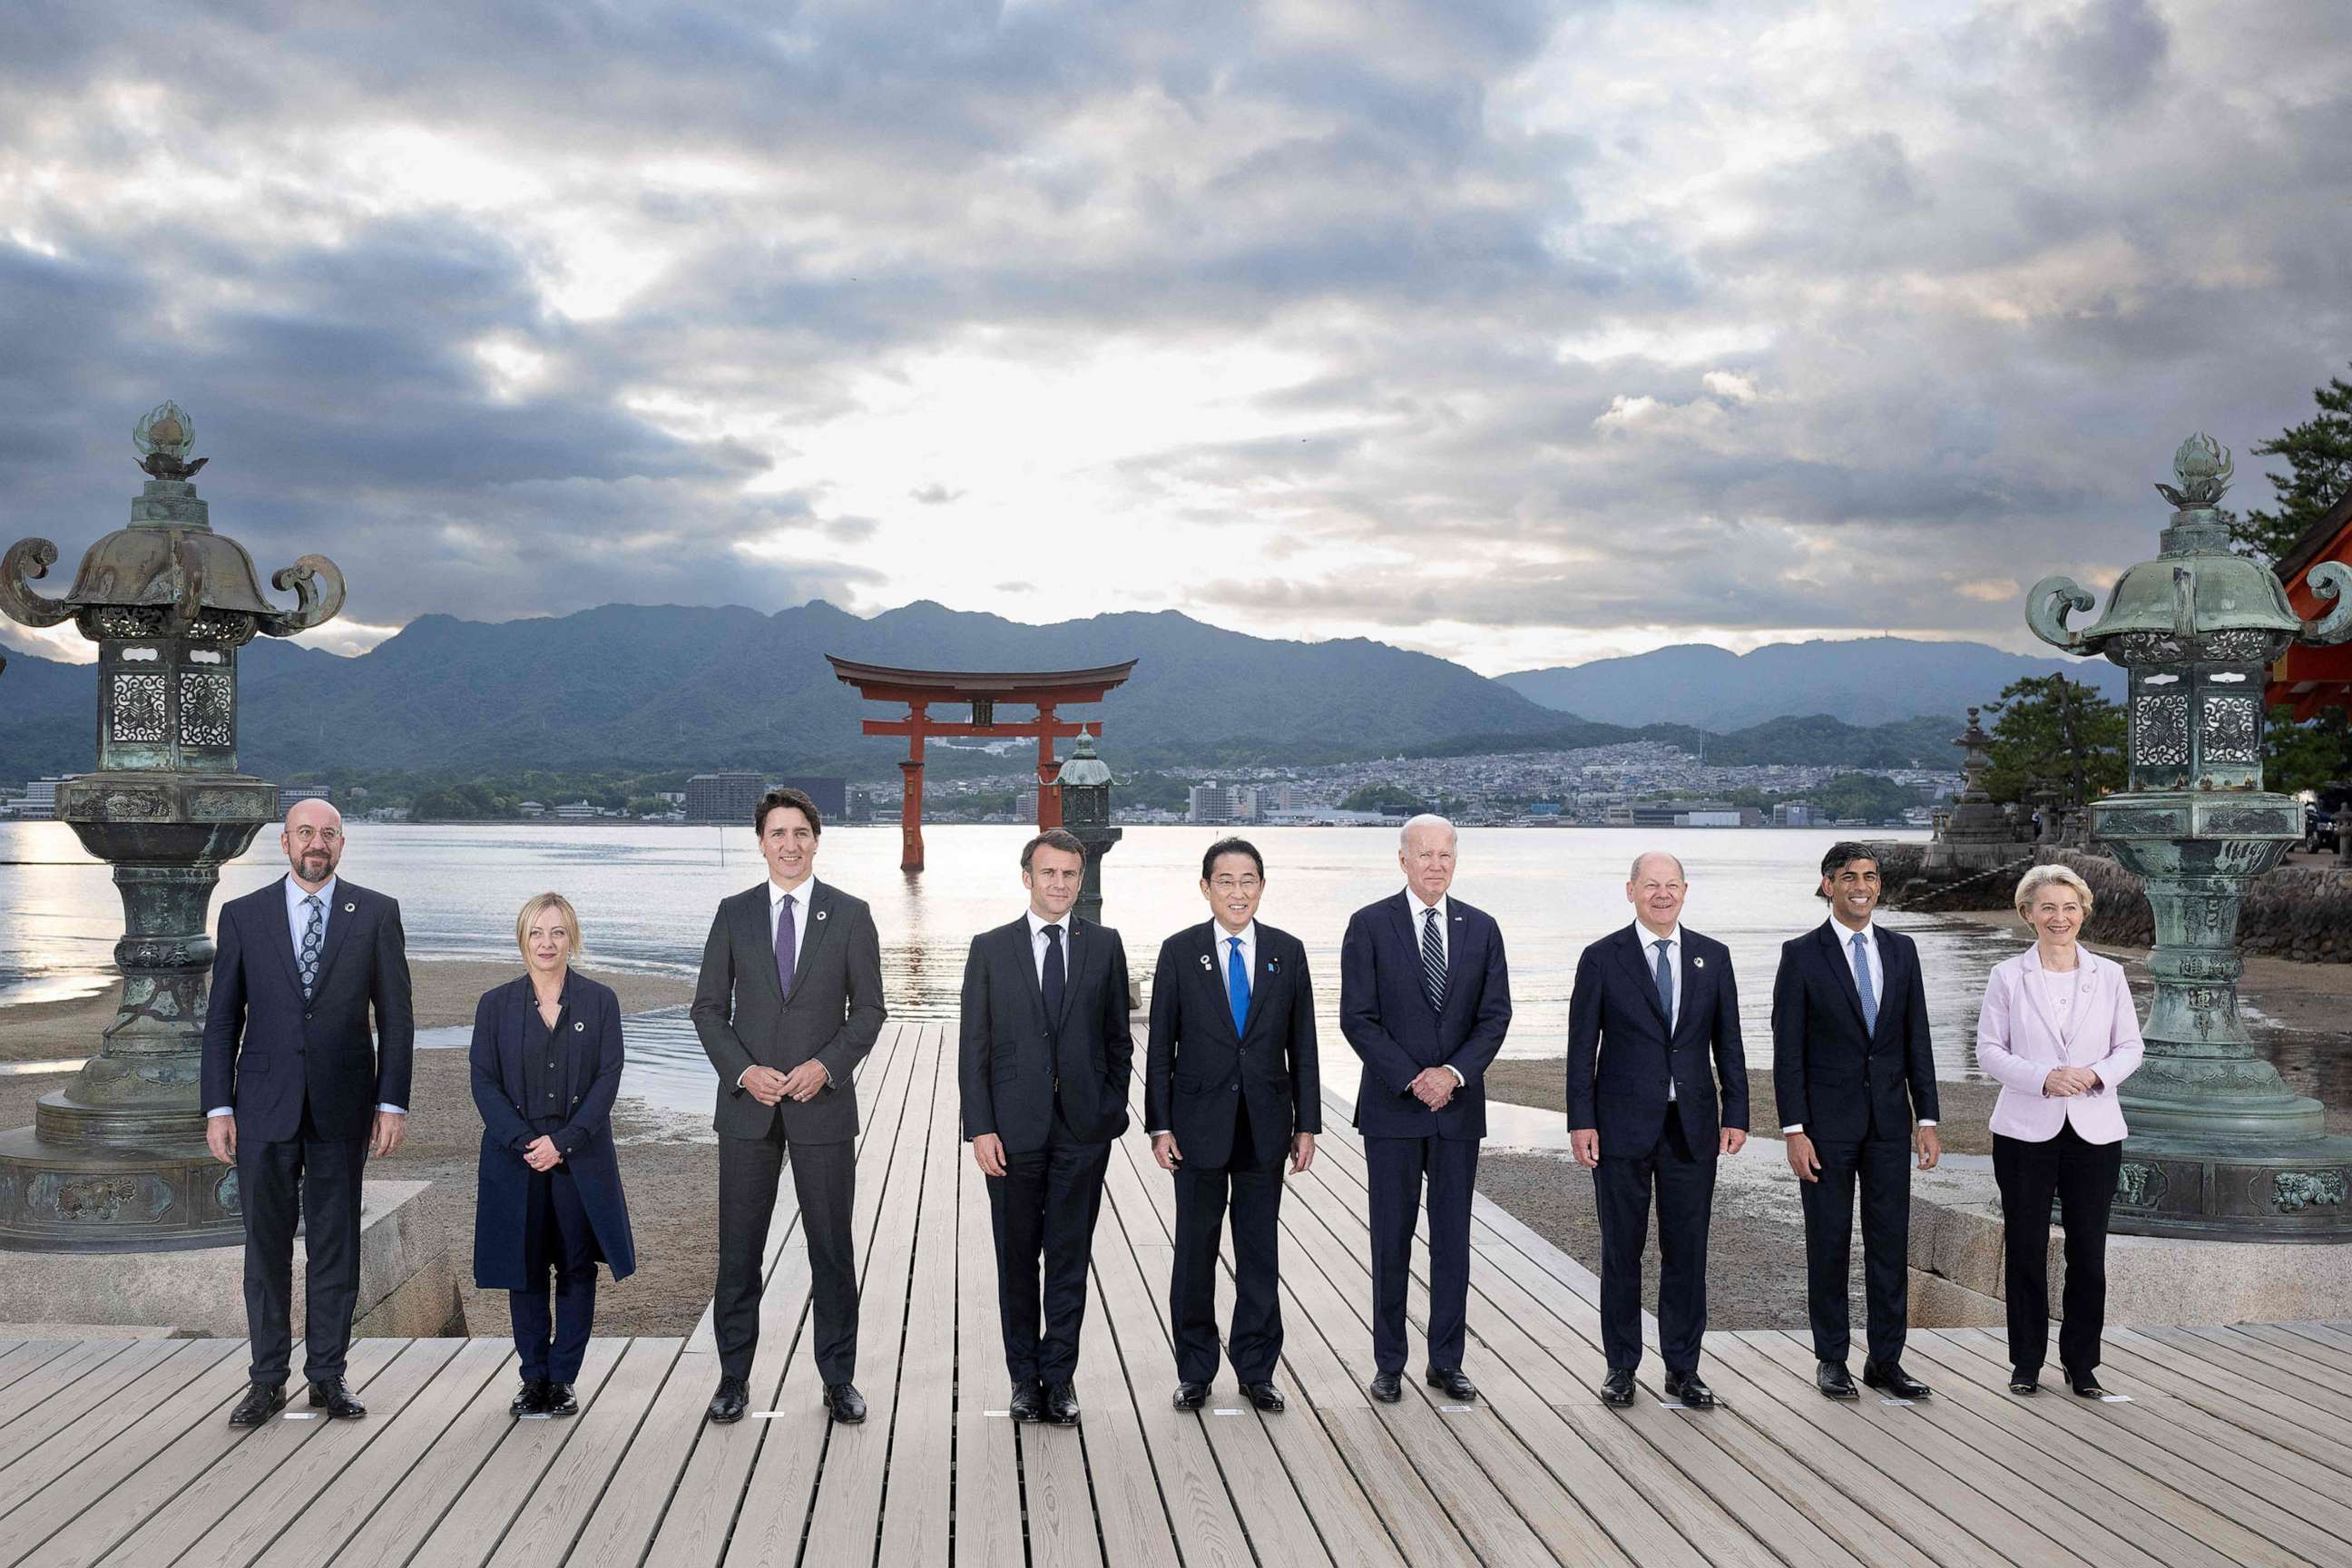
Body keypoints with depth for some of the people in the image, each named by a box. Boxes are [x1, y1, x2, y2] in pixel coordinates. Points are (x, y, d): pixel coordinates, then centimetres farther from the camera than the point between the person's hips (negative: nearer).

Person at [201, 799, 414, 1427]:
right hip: (264, 1105, 0)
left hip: (341, 1106, 0)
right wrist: (218, 1107, -1)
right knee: (266, 1242, 5)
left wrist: (392, 1102, -3)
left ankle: (328, 1376, 17)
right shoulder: (242, 915, 4)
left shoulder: (376, 913, 2)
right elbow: (222, 1018, 5)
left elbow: (395, 1015, 2)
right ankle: (268, 1380, 16)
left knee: (336, 1241, 6)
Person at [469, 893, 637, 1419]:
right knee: (524, 1268, 5)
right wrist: (523, 1142, -13)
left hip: (581, 1154, -1)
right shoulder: (495, 1004, 4)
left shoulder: (600, 1001, 2)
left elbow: (608, 1078, -3)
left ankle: (563, 1378, 12)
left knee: (577, 1267, 3)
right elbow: (484, 1083, 0)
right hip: (515, 1156, 1)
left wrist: (563, 1142, -13)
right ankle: (533, 1376, 16)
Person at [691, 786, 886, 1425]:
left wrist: (826, 1066, -13)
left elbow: (869, 1008, 2)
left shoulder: (850, 914, 2)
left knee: (832, 1247, 4)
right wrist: (743, 1071, -9)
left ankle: (838, 1378, 15)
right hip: (748, 1105, 1)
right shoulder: (734, 914, 6)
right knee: (739, 1247, 6)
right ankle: (734, 1377, 17)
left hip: (822, 1103, -1)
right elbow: (709, 1006, 5)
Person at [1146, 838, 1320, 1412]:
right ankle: (1195, 1371, 18)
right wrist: (1159, 1125, -5)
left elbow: (1302, 1043, 6)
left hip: (1265, 1127, 1)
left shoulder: (1287, 951, 3)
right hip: (1199, 1124, -1)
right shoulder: (1179, 952, -2)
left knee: (1260, 1251, 8)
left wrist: (1306, 1124, 3)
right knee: (1195, 1251, 7)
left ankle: (1256, 1369, 19)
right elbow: (1160, 1045, 0)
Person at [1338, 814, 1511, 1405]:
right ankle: (1388, 1363, 13)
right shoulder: (1369, 925, -3)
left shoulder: (1481, 929, 7)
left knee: (1453, 1239, 7)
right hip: (1391, 1108, -2)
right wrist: (1411, 1080, -13)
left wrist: (1454, 1072, -12)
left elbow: (1495, 1015, 3)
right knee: (1391, 1240, 3)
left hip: (1458, 1105, 3)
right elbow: (1357, 1018, -7)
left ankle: (1446, 1362, 16)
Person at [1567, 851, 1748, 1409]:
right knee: (1622, 1249, 6)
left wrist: (1736, 1113, 1)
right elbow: (1582, 1047, -2)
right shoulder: (1601, 959, -2)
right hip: (1623, 1126, -2)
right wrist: (1581, 1122, -8)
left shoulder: (1713, 957, 6)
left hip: (1692, 1126, 2)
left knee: (1687, 1249, 7)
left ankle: (1682, 1369, 17)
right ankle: (1621, 1367, 17)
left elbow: (1727, 1043, 8)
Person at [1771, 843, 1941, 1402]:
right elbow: (1787, 1051, -7)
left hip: (1889, 1120, 4)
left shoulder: (1901, 951, 7)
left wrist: (1927, 1119, 3)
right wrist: (1794, 1132, -12)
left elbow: (1916, 1041, 9)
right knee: (1829, 1244, 4)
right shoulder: (1801, 954, -5)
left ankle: (1885, 1360, 16)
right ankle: (1831, 1359, 15)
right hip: (1827, 1121, -3)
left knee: (1890, 1241, 6)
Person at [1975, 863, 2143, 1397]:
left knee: (2088, 1250, 4)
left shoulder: (2109, 975, 6)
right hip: (2026, 1130, -1)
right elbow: (1989, 1050, -1)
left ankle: (2082, 1363, 18)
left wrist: (2096, 1074, -14)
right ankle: (2026, 1363, 16)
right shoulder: (2007, 977, 1)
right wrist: (2043, 1078, -17)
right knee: (2025, 1248, 4)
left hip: (2094, 1130, 1)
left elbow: (2130, 1047, 6)